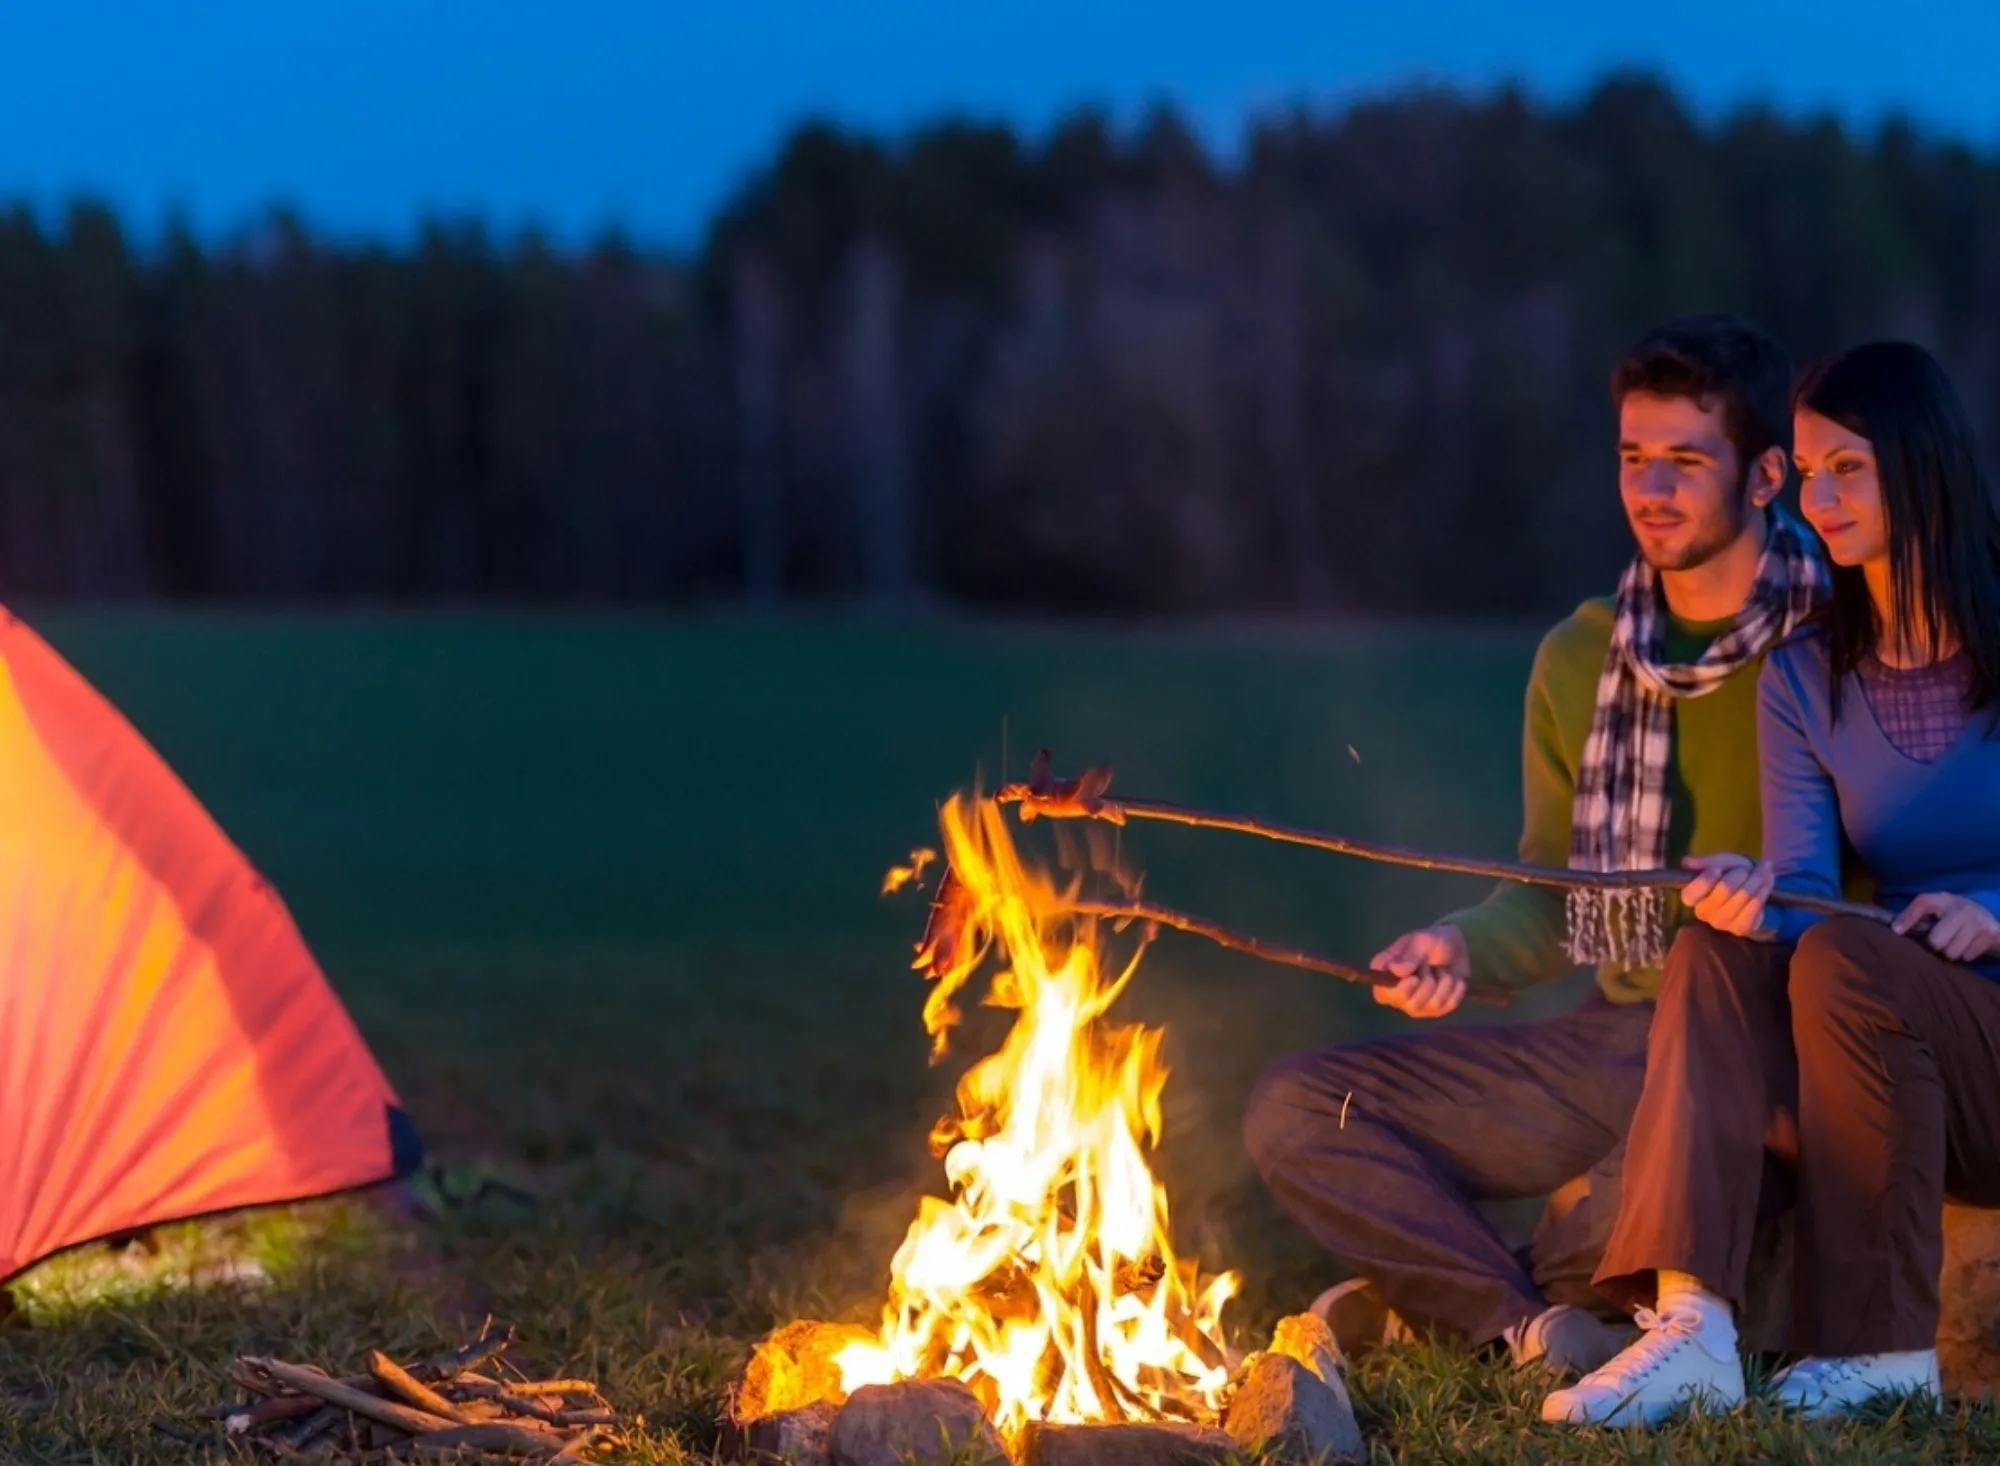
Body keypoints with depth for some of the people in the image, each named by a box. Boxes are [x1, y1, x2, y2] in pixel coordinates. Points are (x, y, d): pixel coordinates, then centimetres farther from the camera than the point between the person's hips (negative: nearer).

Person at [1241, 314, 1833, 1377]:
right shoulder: (1579, 660, 11)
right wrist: (1460, 948, -4)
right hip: (1615, 1042, 6)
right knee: (1291, 1111, -5)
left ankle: (1442, 1293, -7)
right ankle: (1540, 1328, -15)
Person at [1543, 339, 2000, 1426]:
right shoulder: (1805, 678, 9)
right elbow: (1800, 884, -4)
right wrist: (1755, 899, -26)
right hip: (1889, 1067, 4)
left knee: (1840, 958, -31)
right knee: (1714, 951, -23)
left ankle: (1882, 1343, -25)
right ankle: (1691, 1323, -41)